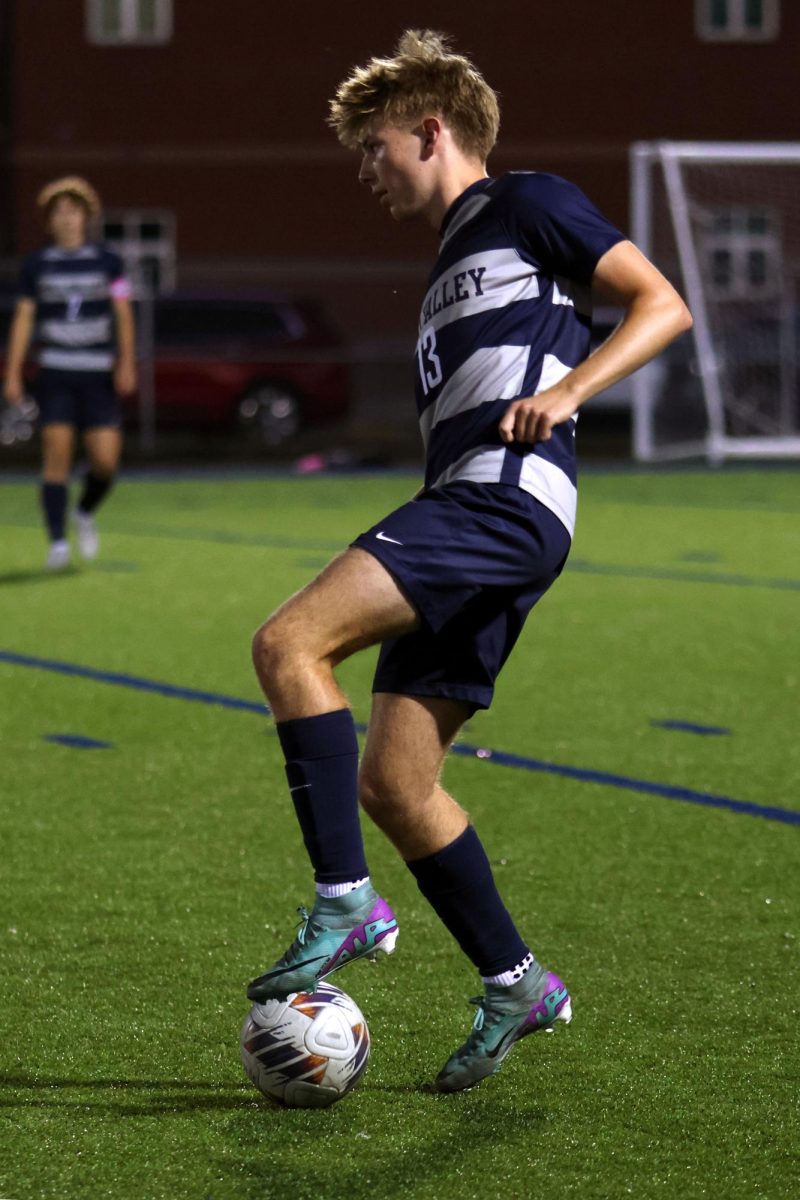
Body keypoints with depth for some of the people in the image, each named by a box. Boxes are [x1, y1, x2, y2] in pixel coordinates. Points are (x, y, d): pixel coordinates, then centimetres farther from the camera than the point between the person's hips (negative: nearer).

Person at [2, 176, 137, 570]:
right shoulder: (36, 265, 5)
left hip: (98, 375, 1)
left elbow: (123, 315, 0)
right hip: (55, 372, -1)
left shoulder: (108, 262, 5)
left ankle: (86, 512, 26)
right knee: (57, 454, -10)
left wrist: (126, 363, -13)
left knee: (106, 461, -5)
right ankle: (57, 542, -8)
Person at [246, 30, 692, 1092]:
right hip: (461, 514, 9)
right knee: (390, 781, 4)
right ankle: (514, 984, 14)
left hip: (507, 498, -9)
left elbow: (662, 305, -3)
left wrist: (566, 390, -16)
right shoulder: (450, 268, 31)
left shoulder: (528, 207, 6)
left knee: (289, 644, -24)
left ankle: (346, 905, -22)